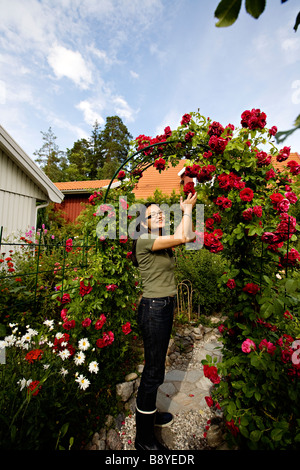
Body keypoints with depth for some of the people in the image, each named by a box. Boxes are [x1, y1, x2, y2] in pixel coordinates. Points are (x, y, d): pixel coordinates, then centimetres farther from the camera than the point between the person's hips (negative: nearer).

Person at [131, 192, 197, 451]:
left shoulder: (164, 242, 11)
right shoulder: (144, 241, -16)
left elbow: (189, 236, 11)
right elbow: (183, 237, -25)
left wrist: (187, 210, 9)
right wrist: (188, 208, -9)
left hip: (166, 307, 9)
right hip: (153, 308, -9)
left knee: (156, 364, 23)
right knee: (154, 371, 4)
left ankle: (150, 412, 45)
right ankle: (144, 437, 25)